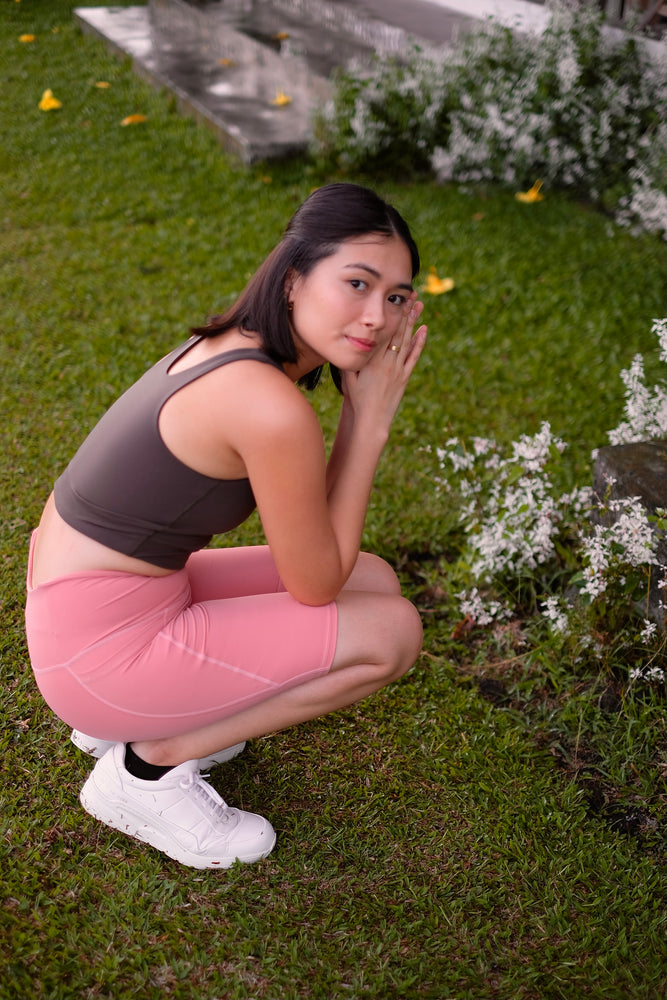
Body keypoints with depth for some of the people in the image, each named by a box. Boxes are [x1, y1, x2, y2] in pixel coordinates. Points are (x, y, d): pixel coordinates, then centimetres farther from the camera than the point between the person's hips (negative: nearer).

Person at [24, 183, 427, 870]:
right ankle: (147, 767, 1)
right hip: (104, 651, -9)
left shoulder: (229, 346, 2)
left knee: (375, 581, 11)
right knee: (392, 631, -9)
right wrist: (370, 421, -13)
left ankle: (134, 717, 16)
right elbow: (316, 587, -13)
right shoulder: (272, 407, -28)